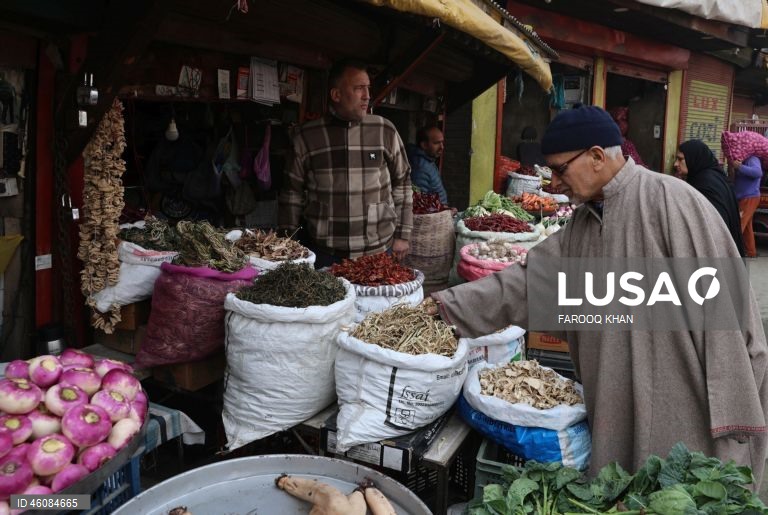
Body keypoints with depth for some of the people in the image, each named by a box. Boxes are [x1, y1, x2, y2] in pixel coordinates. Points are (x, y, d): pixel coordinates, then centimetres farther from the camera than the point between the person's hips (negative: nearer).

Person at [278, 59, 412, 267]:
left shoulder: (385, 131, 0)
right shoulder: (306, 136, -1)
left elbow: (402, 183, 8)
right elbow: (292, 193, 5)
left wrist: (402, 235, 6)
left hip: (378, 251, 1)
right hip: (322, 253, 0)